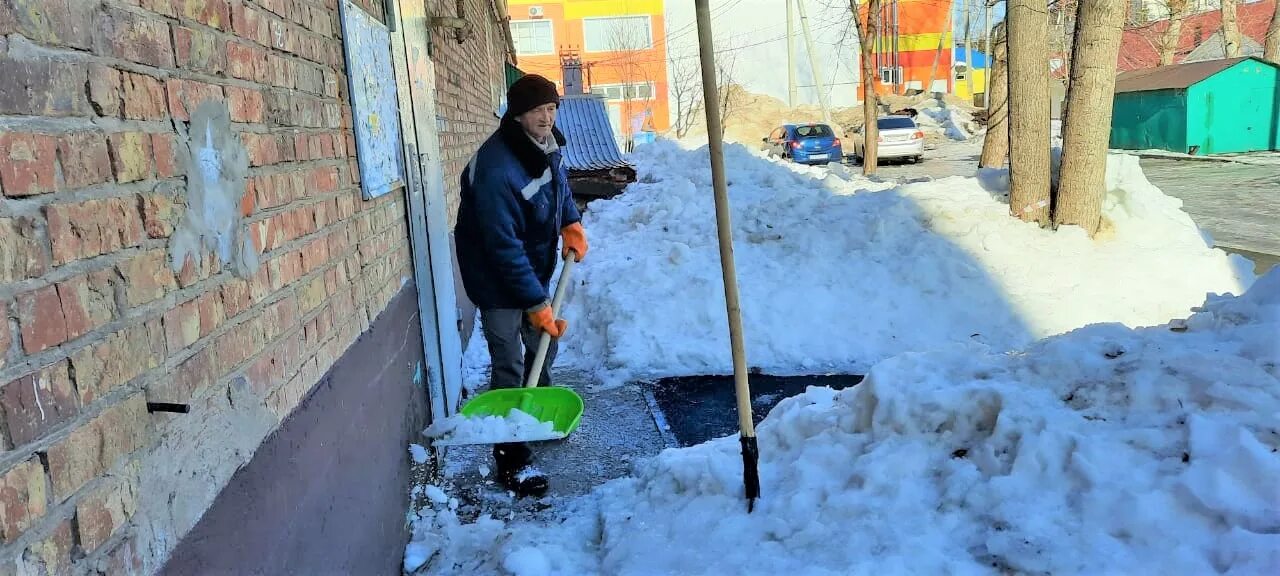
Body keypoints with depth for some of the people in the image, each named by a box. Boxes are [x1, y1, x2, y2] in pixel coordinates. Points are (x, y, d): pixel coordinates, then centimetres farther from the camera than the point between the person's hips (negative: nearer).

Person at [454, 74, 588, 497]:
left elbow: (559, 185, 17)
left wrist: (571, 223, 0)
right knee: (509, 366, -5)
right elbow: (504, 247, -31)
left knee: (545, 342, 22)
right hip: (498, 279, -8)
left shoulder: (547, 145, -5)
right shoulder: (495, 169, -33)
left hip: (536, 268, 9)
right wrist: (536, 303, -28)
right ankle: (511, 459, 6)